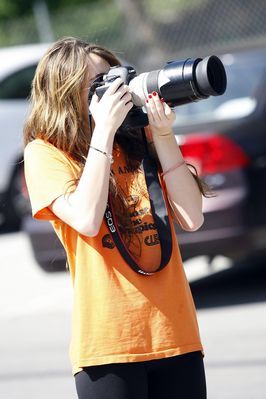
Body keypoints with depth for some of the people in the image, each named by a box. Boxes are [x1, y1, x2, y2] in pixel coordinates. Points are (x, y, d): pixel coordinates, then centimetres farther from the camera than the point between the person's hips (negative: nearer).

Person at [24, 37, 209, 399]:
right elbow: (87, 220, -17)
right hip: (108, 338, -4)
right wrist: (104, 130, -12)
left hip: (175, 332, 4)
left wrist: (163, 136, -3)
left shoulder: (138, 141, 10)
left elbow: (191, 218, 2)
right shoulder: (46, 153, 0)